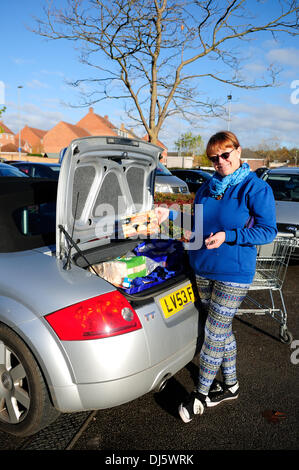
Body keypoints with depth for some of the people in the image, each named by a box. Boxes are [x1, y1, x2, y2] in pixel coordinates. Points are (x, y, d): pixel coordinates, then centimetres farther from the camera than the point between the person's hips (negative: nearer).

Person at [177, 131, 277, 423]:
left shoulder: (255, 188, -9)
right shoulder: (206, 188, 9)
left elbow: (268, 230, -12)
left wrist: (227, 237, -22)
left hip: (234, 273, -6)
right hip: (203, 269, 6)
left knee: (214, 334, 0)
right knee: (222, 330, 17)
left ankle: (201, 395, 18)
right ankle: (230, 385, 35)